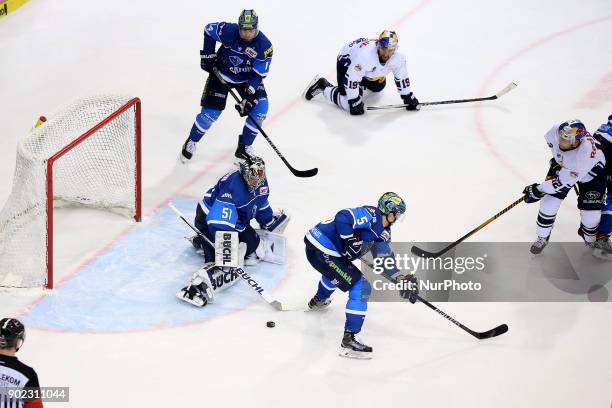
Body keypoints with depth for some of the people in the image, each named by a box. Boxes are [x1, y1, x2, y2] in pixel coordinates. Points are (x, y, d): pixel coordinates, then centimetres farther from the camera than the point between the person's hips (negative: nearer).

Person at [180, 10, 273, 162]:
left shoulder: (265, 46, -26)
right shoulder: (229, 31, -27)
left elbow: (258, 75, -23)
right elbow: (209, 29, -6)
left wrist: (249, 97, -31)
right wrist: (207, 54, -6)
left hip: (247, 78, 1)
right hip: (222, 74, -1)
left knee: (260, 108, -16)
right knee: (210, 112, -8)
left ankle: (244, 147, 1)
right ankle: (191, 142, 18)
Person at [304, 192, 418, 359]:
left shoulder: (383, 233, 12)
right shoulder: (371, 215, -16)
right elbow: (343, 217, -27)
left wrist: (402, 280, 2)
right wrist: (350, 240, -24)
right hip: (322, 251, -11)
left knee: (336, 269, 44)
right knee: (361, 287, -13)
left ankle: (318, 300, 72)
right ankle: (349, 341, -14)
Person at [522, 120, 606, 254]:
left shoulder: (586, 154, -46)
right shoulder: (556, 131, -33)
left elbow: (564, 181, -36)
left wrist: (538, 190, -30)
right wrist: (555, 158, 2)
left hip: (591, 174, -4)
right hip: (563, 166, 4)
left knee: (591, 213, -7)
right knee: (549, 202, -6)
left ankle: (590, 237, 28)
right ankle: (542, 237, 17)